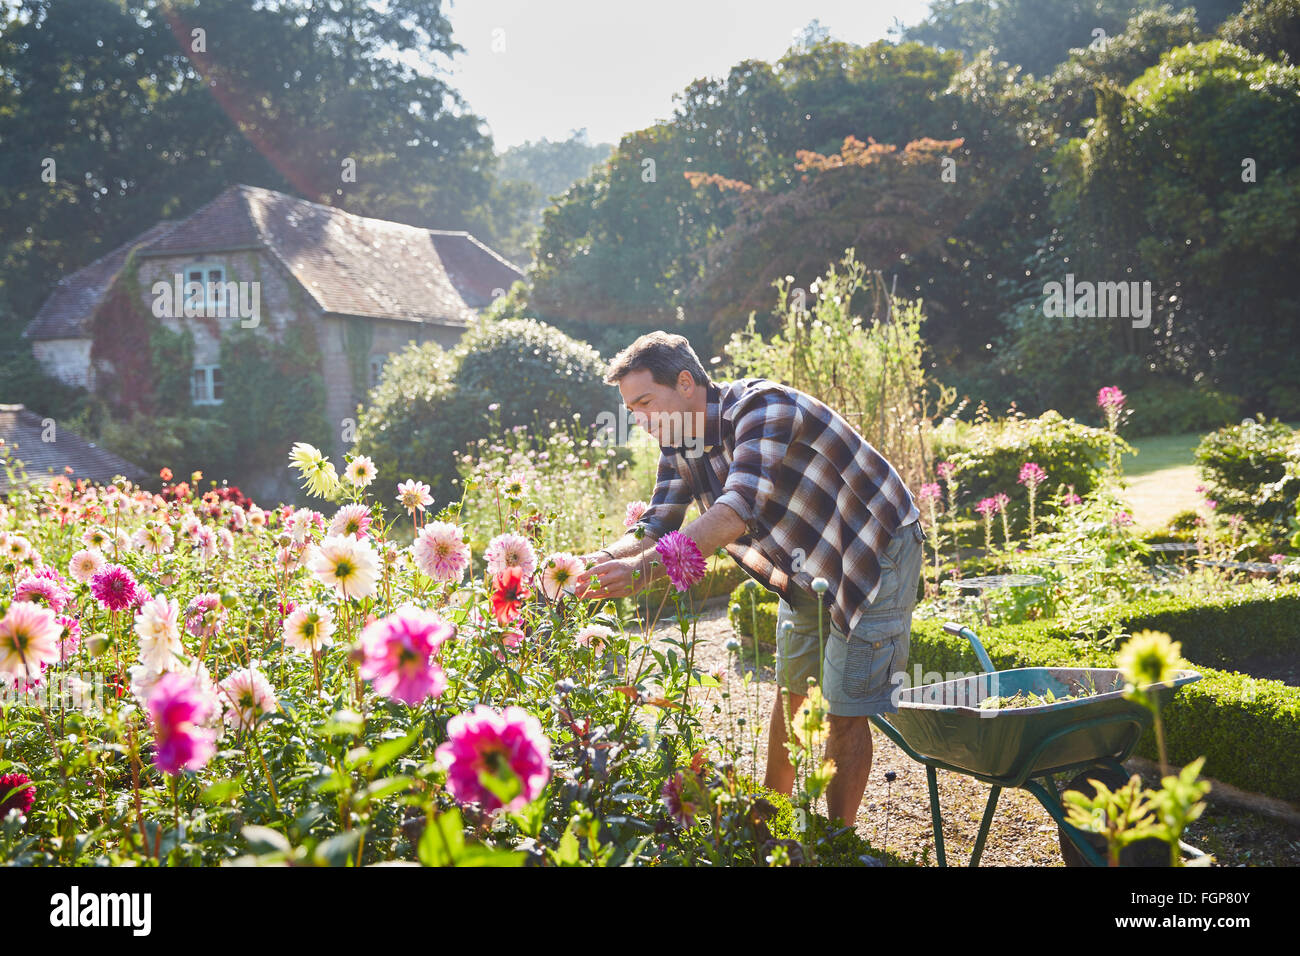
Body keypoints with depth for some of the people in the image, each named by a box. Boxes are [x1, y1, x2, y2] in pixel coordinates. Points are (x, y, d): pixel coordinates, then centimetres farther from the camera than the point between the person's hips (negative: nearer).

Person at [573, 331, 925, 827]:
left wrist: (643, 570, -50)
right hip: (805, 567, 8)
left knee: (844, 708, -5)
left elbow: (736, 512, -44)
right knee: (790, 692, 15)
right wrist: (604, 559, -26)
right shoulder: (680, 443, -4)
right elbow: (656, 529, -5)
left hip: (875, 552, -8)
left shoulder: (763, 406, -31)